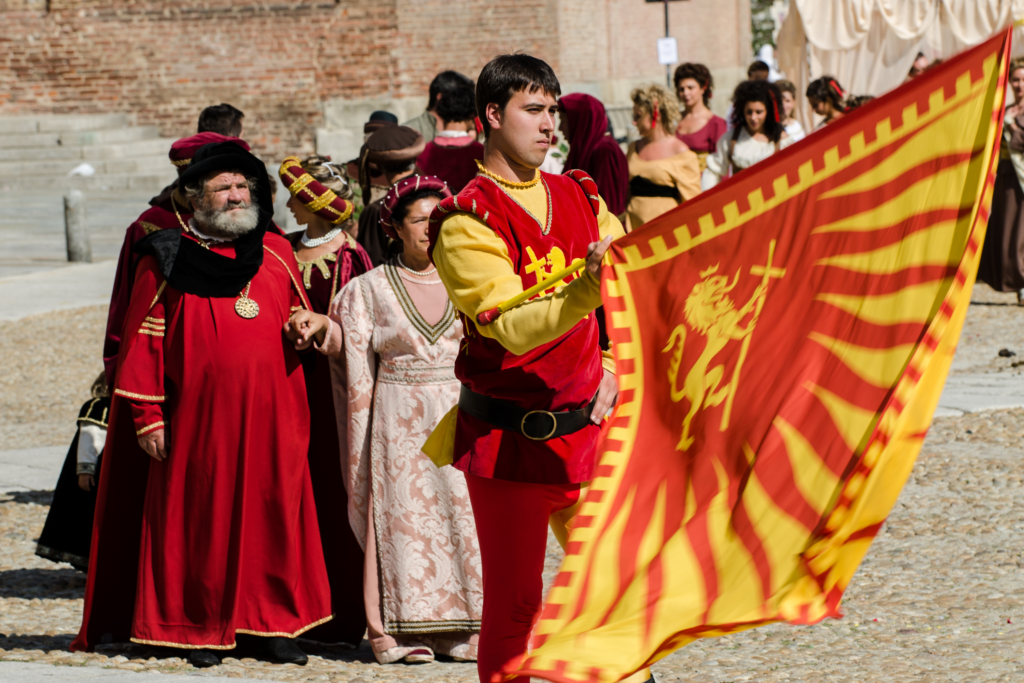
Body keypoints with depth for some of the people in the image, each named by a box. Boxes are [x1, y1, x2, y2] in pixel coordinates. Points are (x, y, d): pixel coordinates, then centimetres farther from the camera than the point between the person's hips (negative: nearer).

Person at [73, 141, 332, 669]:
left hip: (270, 417, 4)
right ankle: (196, 629, 12)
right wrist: (146, 416, -7)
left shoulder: (276, 254, 11)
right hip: (197, 418, -4)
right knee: (197, 520, 2)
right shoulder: (166, 260, 0)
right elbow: (143, 340, -2)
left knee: (273, 515, 4)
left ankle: (268, 624, 12)